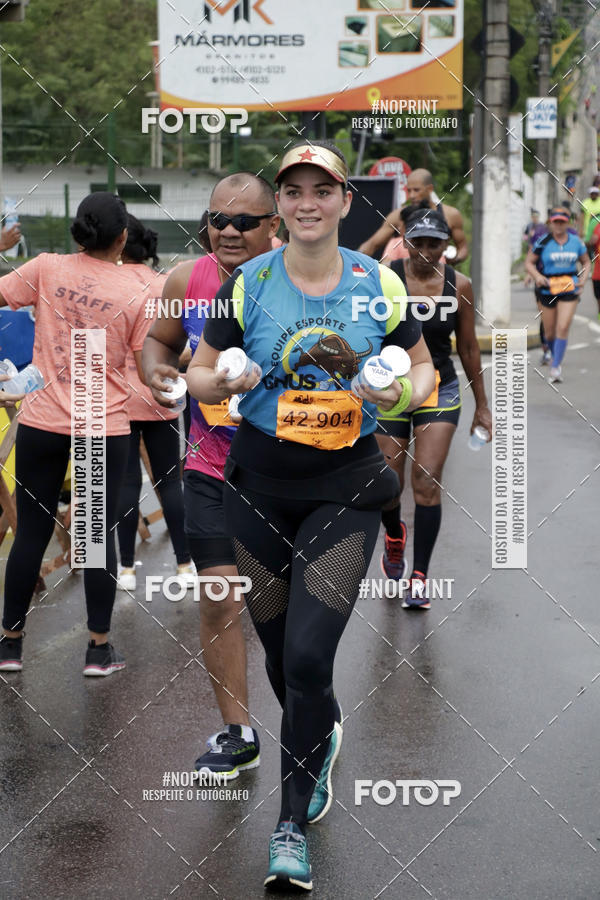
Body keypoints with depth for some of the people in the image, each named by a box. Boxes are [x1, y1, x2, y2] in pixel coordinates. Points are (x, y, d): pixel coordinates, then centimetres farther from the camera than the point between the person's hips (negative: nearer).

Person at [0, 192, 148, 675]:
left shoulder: (47, 269, -4)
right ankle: (100, 648, 11)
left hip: (41, 421, 2)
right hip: (104, 427, -1)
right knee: (99, 535, 6)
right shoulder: (136, 295, -6)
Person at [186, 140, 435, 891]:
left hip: (345, 489, -2)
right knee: (279, 652, 13)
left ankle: (292, 822, 1)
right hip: (260, 484, 2)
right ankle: (322, 735, 48)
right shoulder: (247, 283, -2)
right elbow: (198, 373, 5)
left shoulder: (379, 285, -1)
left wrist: (405, 391, -11)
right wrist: (225, 381, -18)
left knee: (308, 655, -13)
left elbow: (422, 365, 11)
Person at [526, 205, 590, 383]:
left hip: (569, 290, 0)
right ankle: (556, 357, 38)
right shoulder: (543, 242, -5)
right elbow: (529, 262, 0)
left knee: (563, 328, -13)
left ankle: (555, 368, -10)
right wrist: (537, 276, -18)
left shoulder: (576, 241, 3)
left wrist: (583, 279, -1)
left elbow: (586, 262, 16)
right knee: (549, 332, 8)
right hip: (547, 290, 0)